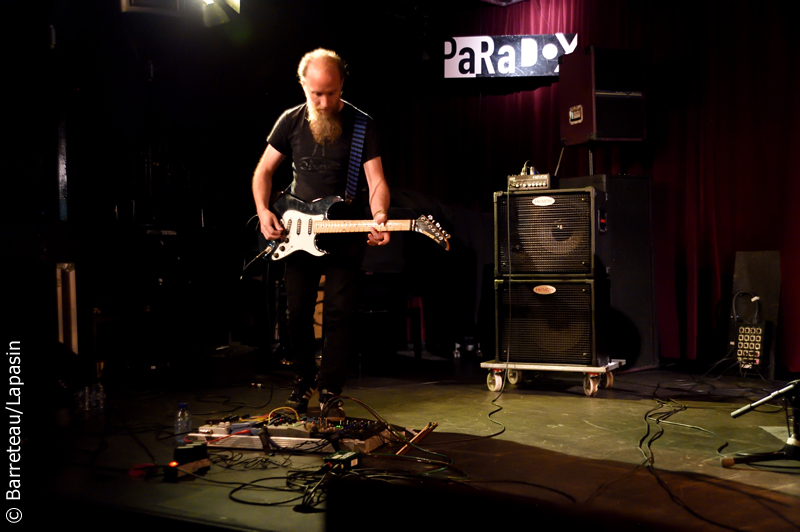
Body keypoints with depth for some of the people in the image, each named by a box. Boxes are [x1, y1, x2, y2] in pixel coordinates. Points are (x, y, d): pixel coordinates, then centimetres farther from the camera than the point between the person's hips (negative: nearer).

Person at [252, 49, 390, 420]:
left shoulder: (361, 125, -5)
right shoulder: (291, 121, 3)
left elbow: (376, 180, -10)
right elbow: (264, 170, 10)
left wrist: (379, 217, -30)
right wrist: (263, 212, -5)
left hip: (344, 234, -2)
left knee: (339, 313, -4)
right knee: (298, 311, 6)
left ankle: (330, 392, 8)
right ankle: (303, 382, 26)